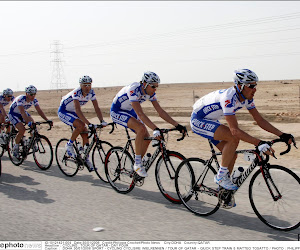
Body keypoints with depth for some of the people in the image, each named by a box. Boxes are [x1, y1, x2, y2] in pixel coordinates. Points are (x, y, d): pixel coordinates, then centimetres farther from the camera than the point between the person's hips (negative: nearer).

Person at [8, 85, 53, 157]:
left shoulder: (34, 100, -17)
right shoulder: (20, 99, -34)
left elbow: (39, 110, -23)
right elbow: (22, 112, -45)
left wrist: (47, 120, -37)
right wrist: (28, 122, -60)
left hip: (23, 113, 6)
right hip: (13, 114, -5)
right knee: (22, 129, -25)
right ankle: (15, 148, -5)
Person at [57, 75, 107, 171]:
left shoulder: (91, 92, -14)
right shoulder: (76, 92, -32)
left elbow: (97, 108, -14)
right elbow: (78, 110, -41)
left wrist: (102, 121, -29)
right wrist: (88, 123, -49)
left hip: (73, 113, 6)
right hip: (63, 112, -6)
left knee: (85, 134, -5)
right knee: (80, 125, -31)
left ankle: (86, 159, 4)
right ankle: (69, 145, -9)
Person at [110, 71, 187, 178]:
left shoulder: (150, 93, -11)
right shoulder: (133, 90, -34)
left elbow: (160, 111, -11)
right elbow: (140, 114, -42)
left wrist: (177, 125, -19)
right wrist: (155, 129, -51)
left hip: (129, 112, 8)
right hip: (117, 111, -8)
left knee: (146, 139, -6)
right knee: (141, 129, -31)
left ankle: (135, 167, 12)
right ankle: (137, 164, -19)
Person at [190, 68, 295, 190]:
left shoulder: (247, 98, -8)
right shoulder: (228, 98, -34)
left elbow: (259, 120, -4)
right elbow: (235, 130, -39)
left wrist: (282, 135, -12)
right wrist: (259, 143, -45)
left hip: (210, 121, 9)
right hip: (198, 120, -9)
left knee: (232, 155, 3)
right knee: (234, 138, -28)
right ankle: (221, 175, -12)